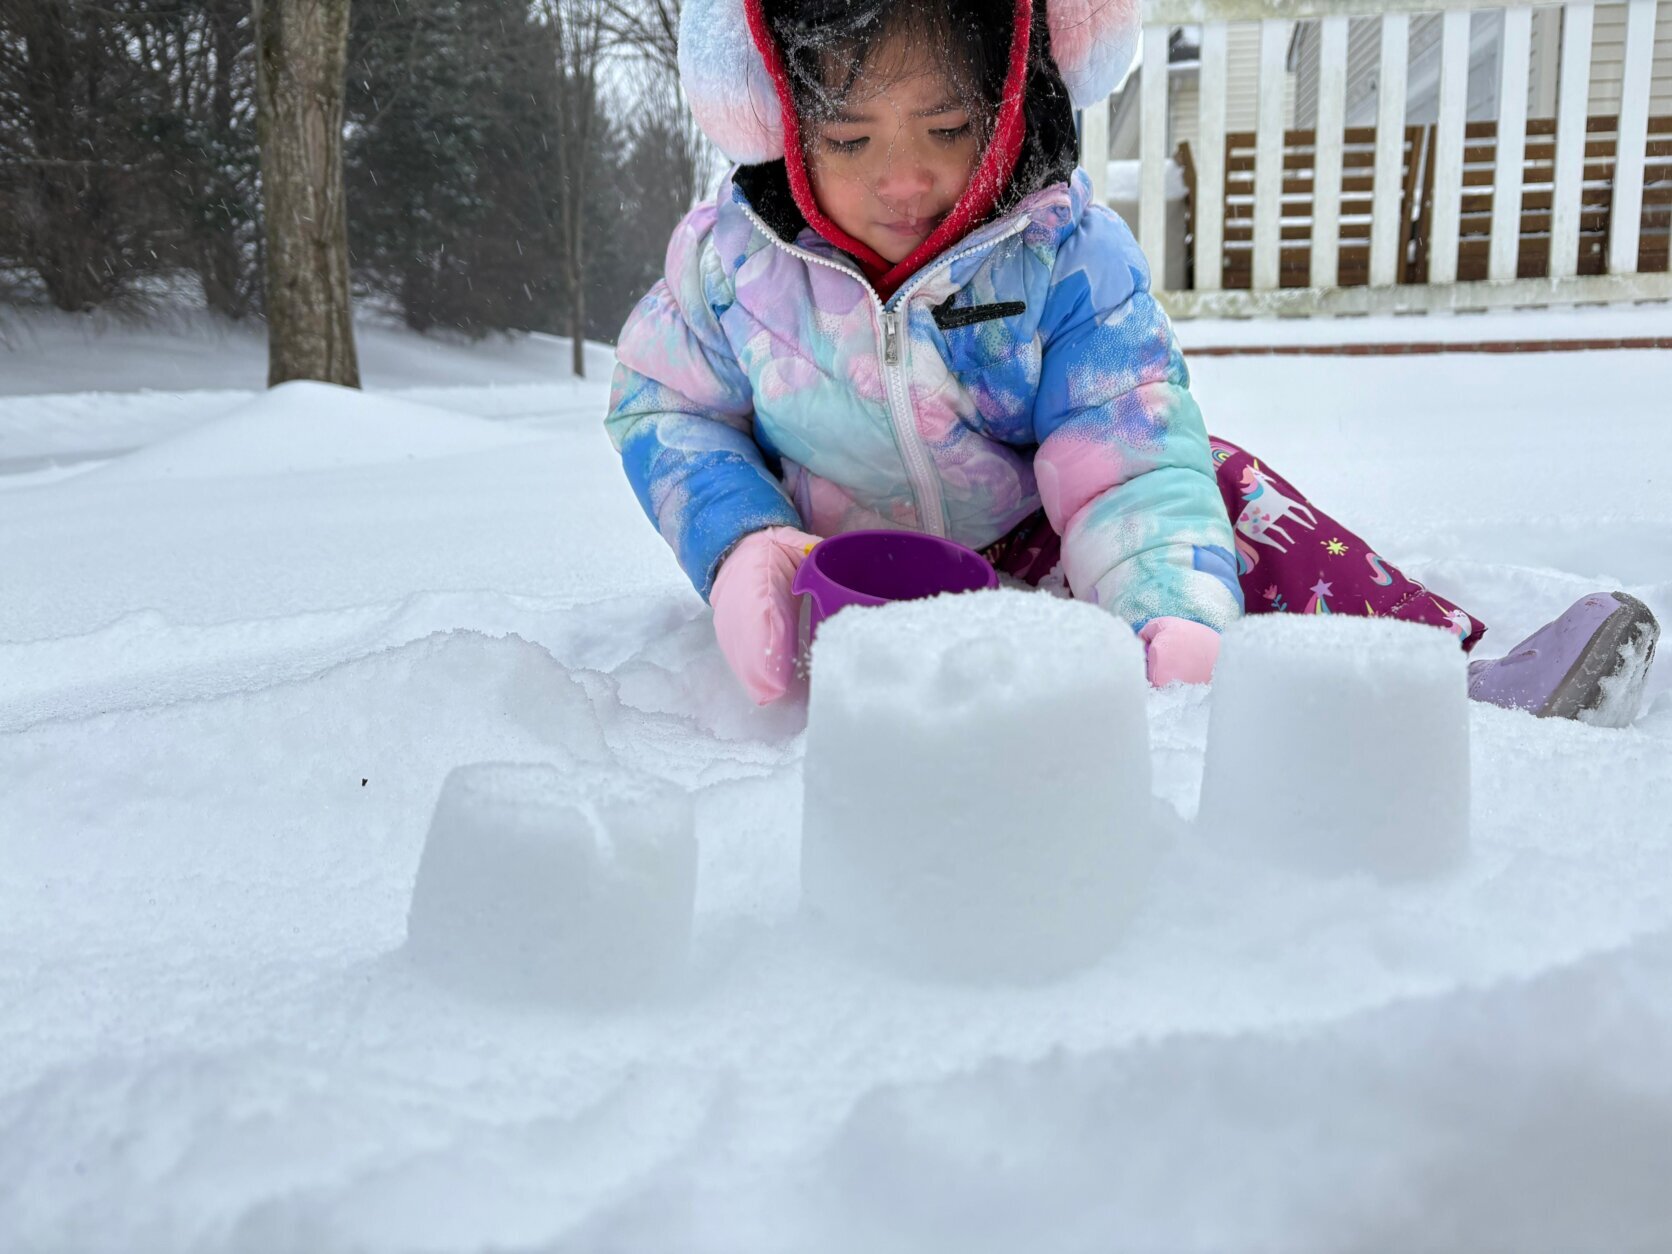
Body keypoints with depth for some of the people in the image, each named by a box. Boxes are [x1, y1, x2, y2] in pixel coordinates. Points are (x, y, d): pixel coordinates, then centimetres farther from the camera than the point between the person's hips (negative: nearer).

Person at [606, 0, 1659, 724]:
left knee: (1211, 475, -21)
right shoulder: (733, 258, -13)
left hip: (1033, 545, 1)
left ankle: (1440, 665, -16)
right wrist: (740, 545, -19)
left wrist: (1180, 625, -44)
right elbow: (667, 410, 0)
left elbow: (1128, 468, -25)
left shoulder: (1067, 258, -17)